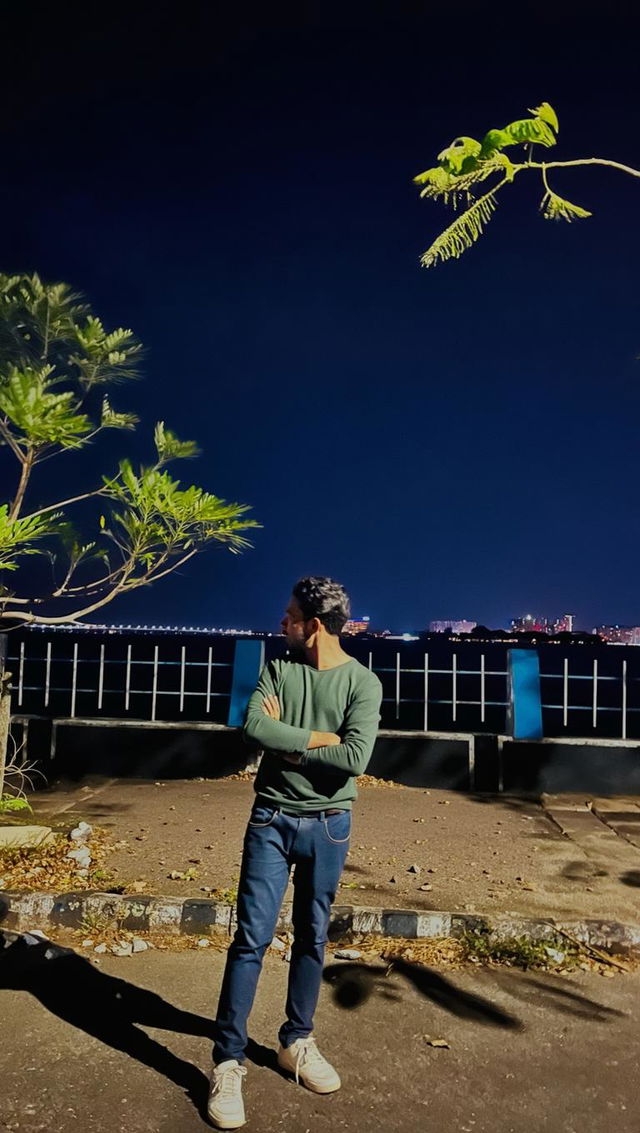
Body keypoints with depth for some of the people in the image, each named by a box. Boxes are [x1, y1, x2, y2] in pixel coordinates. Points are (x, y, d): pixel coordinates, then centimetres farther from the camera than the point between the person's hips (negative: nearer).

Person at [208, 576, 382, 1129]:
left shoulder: (363, 682, -9)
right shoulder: (278, 669, -1)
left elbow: (354, 759, -20)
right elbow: (254, 726, -15)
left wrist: (286, 743, -13)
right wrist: (321, 738, -17)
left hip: (329, 825, 0)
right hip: (272, 819, 1)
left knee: (312, 938, 14)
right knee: (252, 938, 1)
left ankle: (296, 1042, 34)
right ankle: (228, 1062, 14)